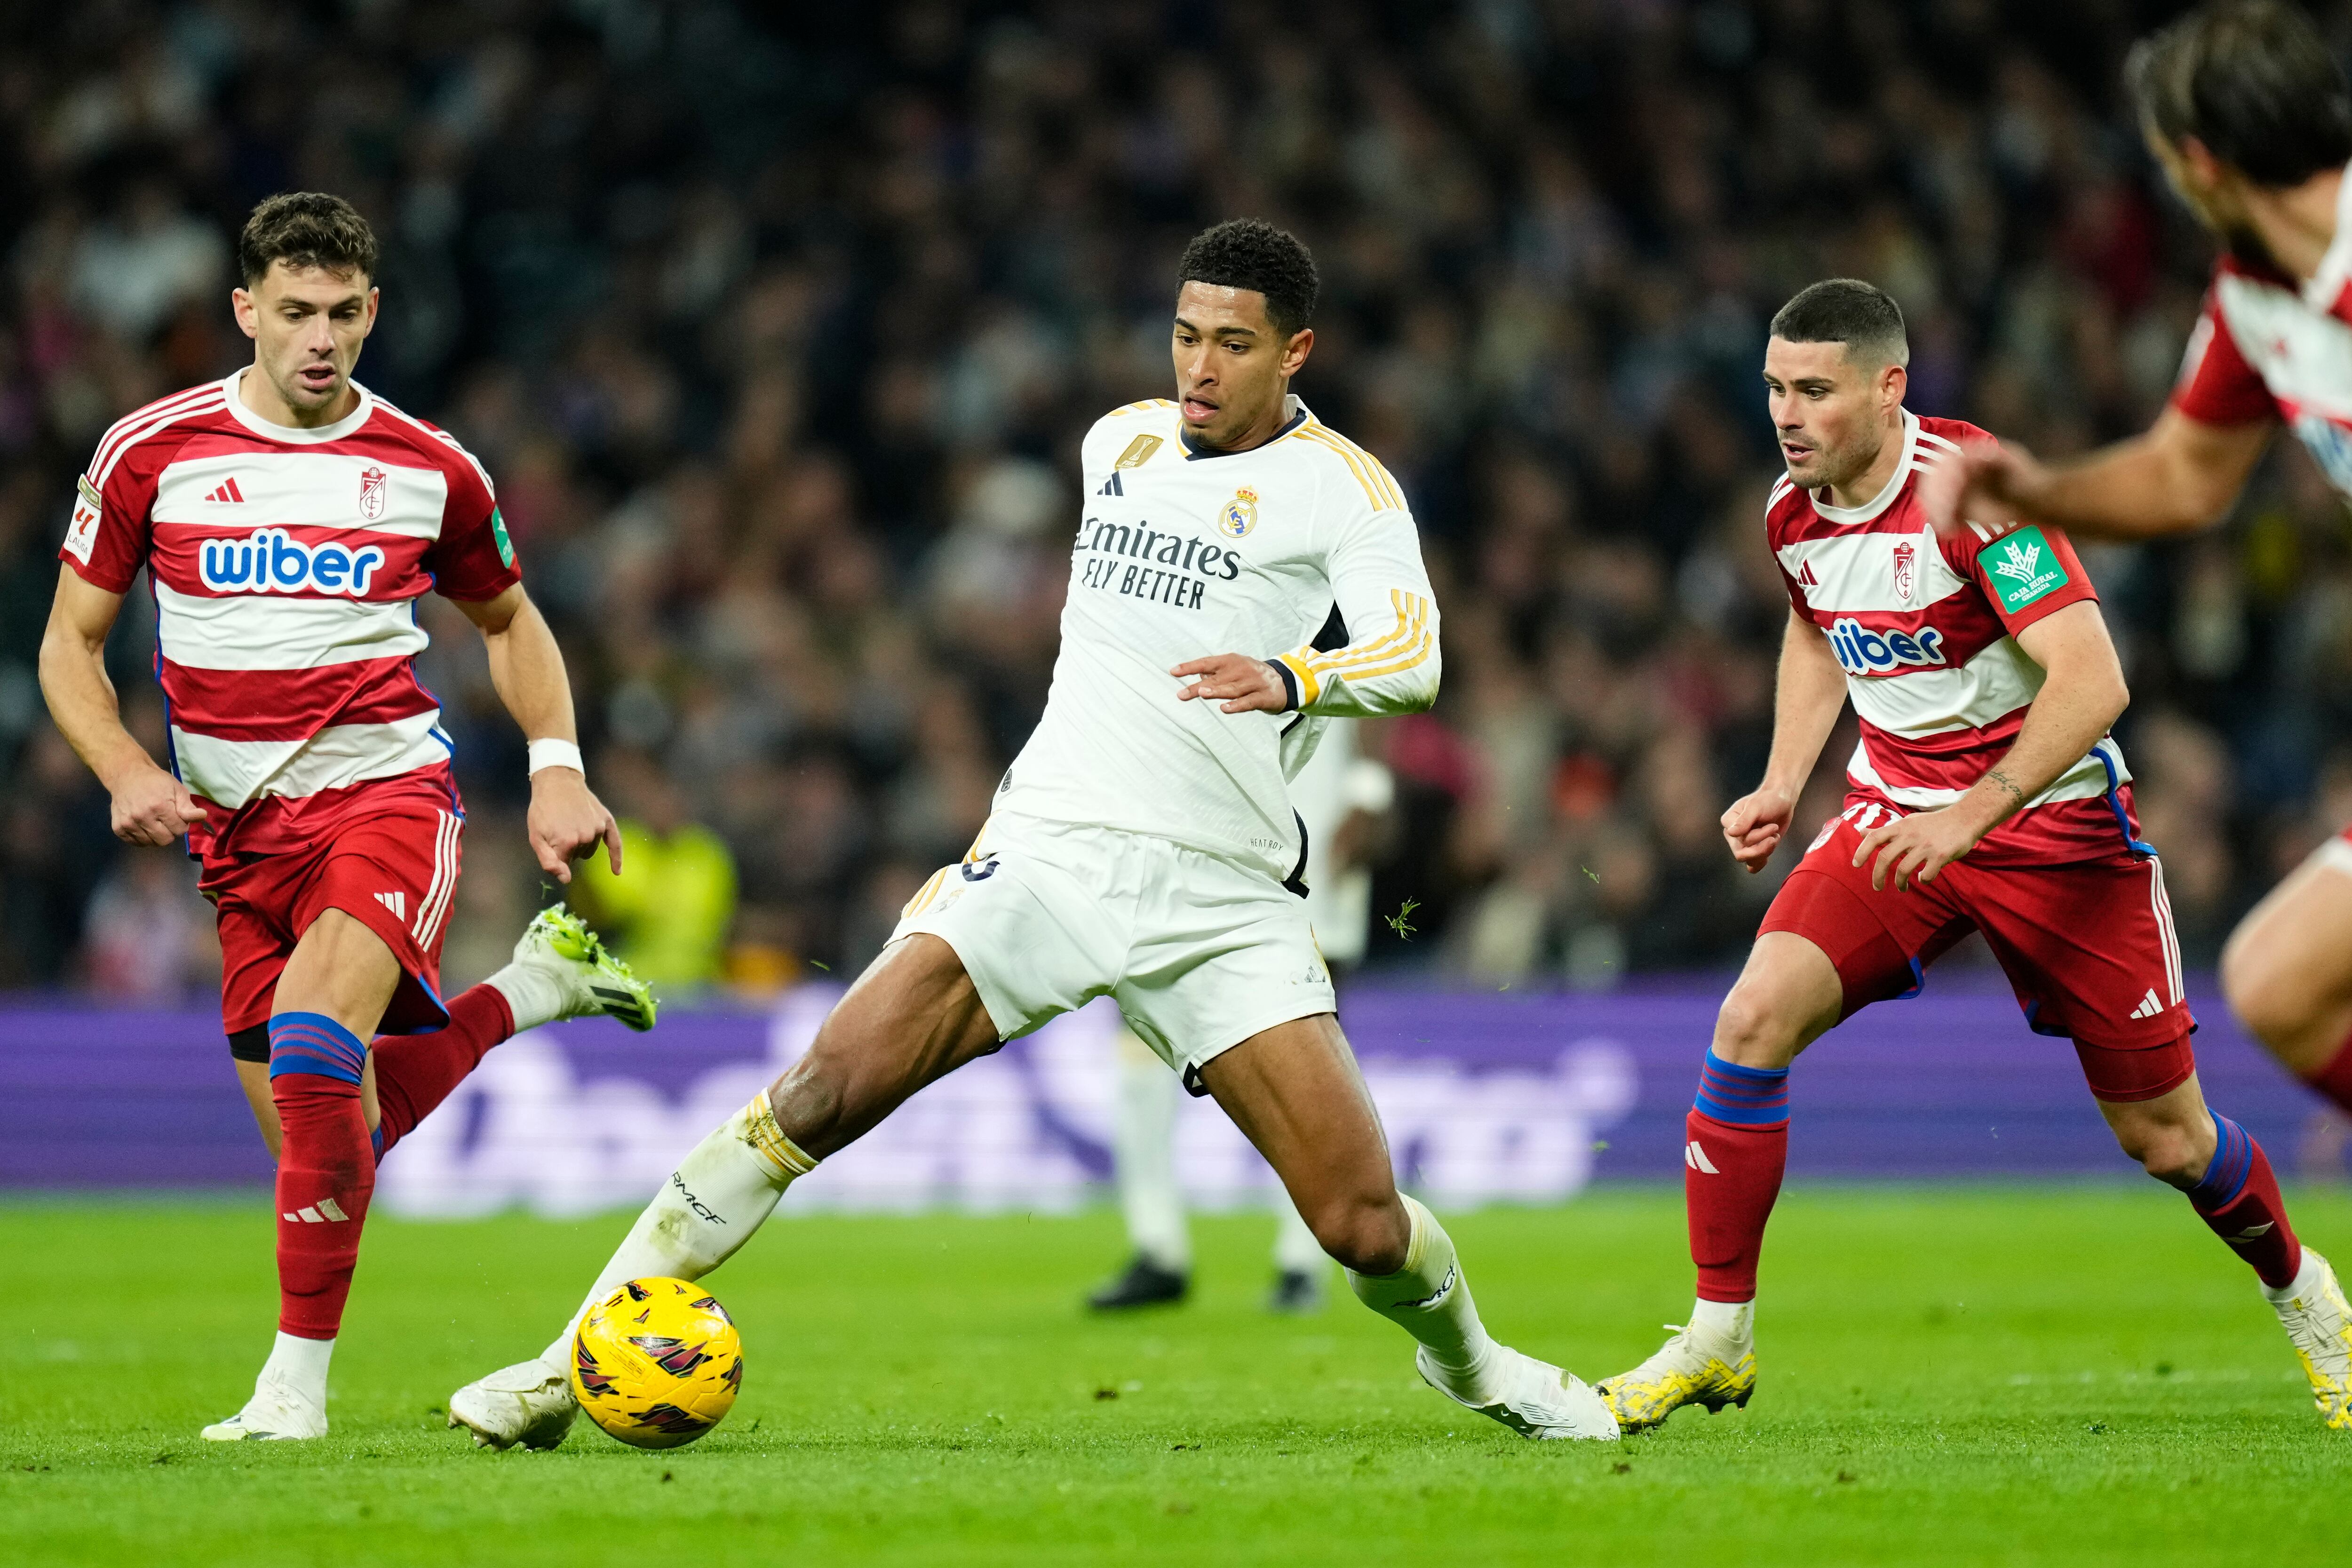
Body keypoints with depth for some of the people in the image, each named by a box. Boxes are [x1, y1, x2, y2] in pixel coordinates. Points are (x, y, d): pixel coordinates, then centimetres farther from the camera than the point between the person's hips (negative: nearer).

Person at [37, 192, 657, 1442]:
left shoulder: (430, 471, 2)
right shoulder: (152, 452, 0)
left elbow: (508, 620, 20)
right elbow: (70, 643, 6)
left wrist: (557, 768, 5)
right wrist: (125, 770, -12)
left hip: (388, 790, -3)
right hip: (239, 825, 3)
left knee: (310, 1039, -30)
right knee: (321, 1137, 3)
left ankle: (299, 1382, -24)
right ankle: (531, 984, 31)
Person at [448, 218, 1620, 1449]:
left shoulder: (1340, 484, -2)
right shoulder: (1119, 441, 14)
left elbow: (1411, 656, -19)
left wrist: (1291, 679, -38)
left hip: (1222, 899, -3)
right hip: (1051, 844, 3)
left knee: (1365, 1229, -8)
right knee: (828, 1088, -17)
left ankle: (1467, 1358, 28)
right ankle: (570, 1367, -11)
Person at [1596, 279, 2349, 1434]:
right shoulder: (1793, 512, -3)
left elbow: (2091, 682, -29)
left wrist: (1971, 814, -35)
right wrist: (1781, 785, 8)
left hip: (2051, 815, -5)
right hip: (1894, 813, 5)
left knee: (2164, 1137, 2)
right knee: (1754, 1017, -19)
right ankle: (1717, 1339, -9)